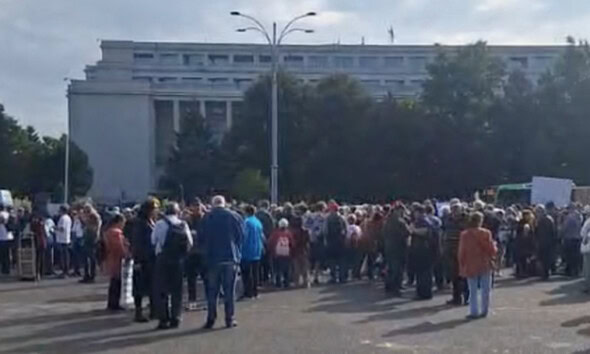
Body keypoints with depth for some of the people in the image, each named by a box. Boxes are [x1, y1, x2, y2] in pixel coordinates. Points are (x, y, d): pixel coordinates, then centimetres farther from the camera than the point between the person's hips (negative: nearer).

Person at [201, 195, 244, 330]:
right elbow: (241, 237, 2)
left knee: (212, 290, 7)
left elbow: (203, 239, 2)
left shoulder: (206, 218, -3)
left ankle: (211, 319, 7)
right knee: (229, 290, 6)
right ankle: (229, 319, 6)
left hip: (213, 259, 0)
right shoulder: (235, 217, -3)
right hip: (231, 258, 0)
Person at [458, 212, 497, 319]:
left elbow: (461, 253, -5)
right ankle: (484, 311, 14)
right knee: (485, 290, 12)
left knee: (473, 291, 7)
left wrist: (462, 266, 3)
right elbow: (492, 250, -5)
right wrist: (494, 244, 15)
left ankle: (474, 312, 5)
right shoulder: (486, 233, -10)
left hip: (471, 266, 0)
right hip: (485, 266, 0)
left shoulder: (464, 235, -9)